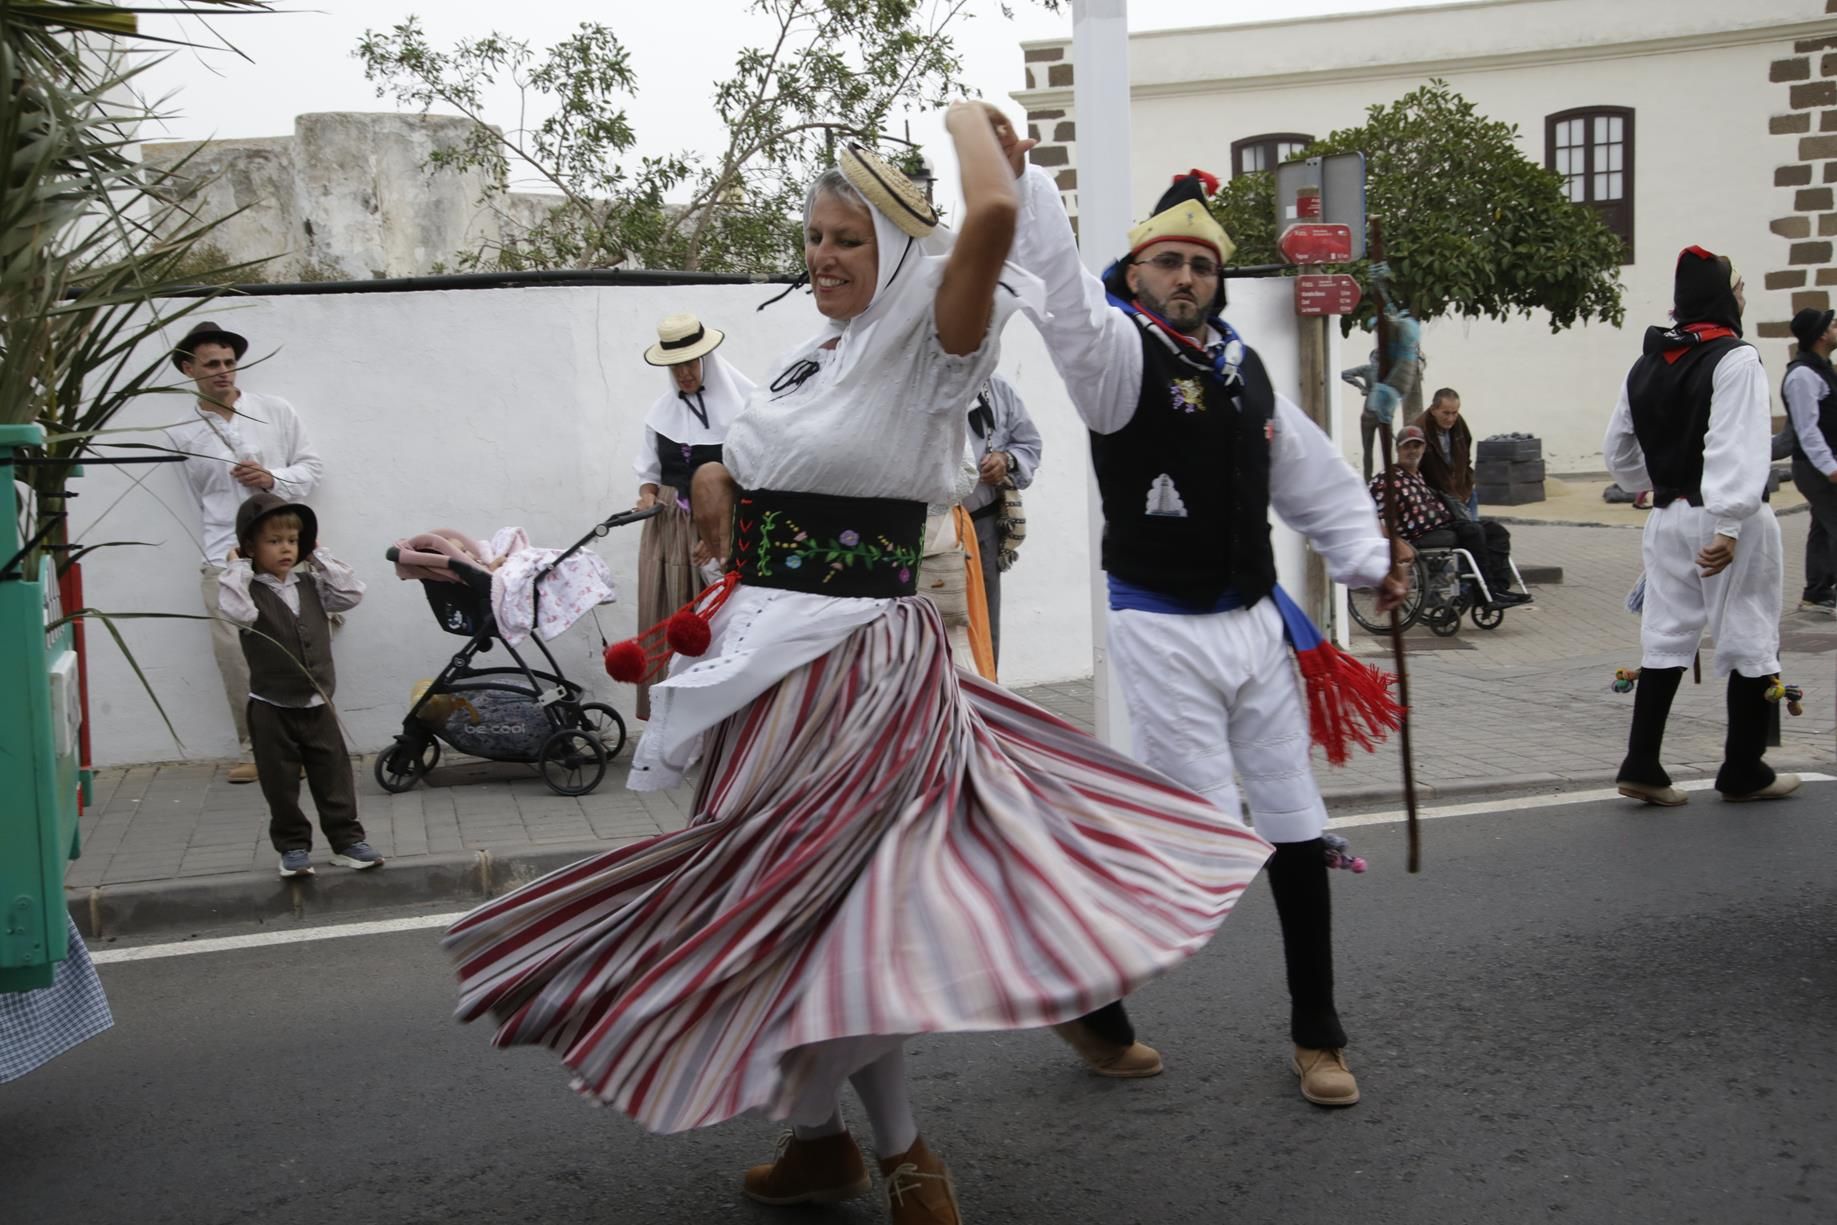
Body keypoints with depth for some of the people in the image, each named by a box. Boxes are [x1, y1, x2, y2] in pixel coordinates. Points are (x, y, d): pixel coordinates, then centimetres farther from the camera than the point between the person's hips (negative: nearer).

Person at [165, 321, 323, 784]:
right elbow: (203, 497, 14)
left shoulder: (276, 411, 4)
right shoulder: (182, 436, 6)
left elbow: (311, 466, 6)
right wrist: (224, 541, 10)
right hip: (225, 558, 1)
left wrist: (274, 479, -10)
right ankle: (256, 748, 9)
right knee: (233, 653, -2)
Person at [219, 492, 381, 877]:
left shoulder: (311, 584, 5)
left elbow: (352, 593, -3)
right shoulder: (249, 590, -10)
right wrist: (238, 568, -20)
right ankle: (293, 847, 18)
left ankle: (346, 840, 17)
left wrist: (320, 557, -1)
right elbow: (237, 611, -31)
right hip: (271, 708, -4)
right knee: (281, 784, 6)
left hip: (317, 703, 4)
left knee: (334, 776, 8)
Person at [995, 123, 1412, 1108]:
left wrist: (1366, 557, 20)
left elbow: (1308, 472, 22)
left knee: (1297, 834, 11)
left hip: (1256, 623, 7)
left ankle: (1316, 1037, 26)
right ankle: (1091, 1000, 16)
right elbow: (1062, 293, -28)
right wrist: (1017, 181, -40)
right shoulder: (1119, 354, -8)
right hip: (1164, 633, -7)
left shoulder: (1243, 368, 12)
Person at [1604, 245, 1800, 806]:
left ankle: (1641, 765, 6)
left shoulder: (1647, 363, 8)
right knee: (1751, 641, 6)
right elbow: (1738, 447, -24)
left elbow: (1617, 448, 16)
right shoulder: (1735, 358, -14)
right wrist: (1729, 527, -30)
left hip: (1668, 517, 7)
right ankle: (1743, 772, 14)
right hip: (1729, 521, -6)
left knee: (1665, 638, 10)